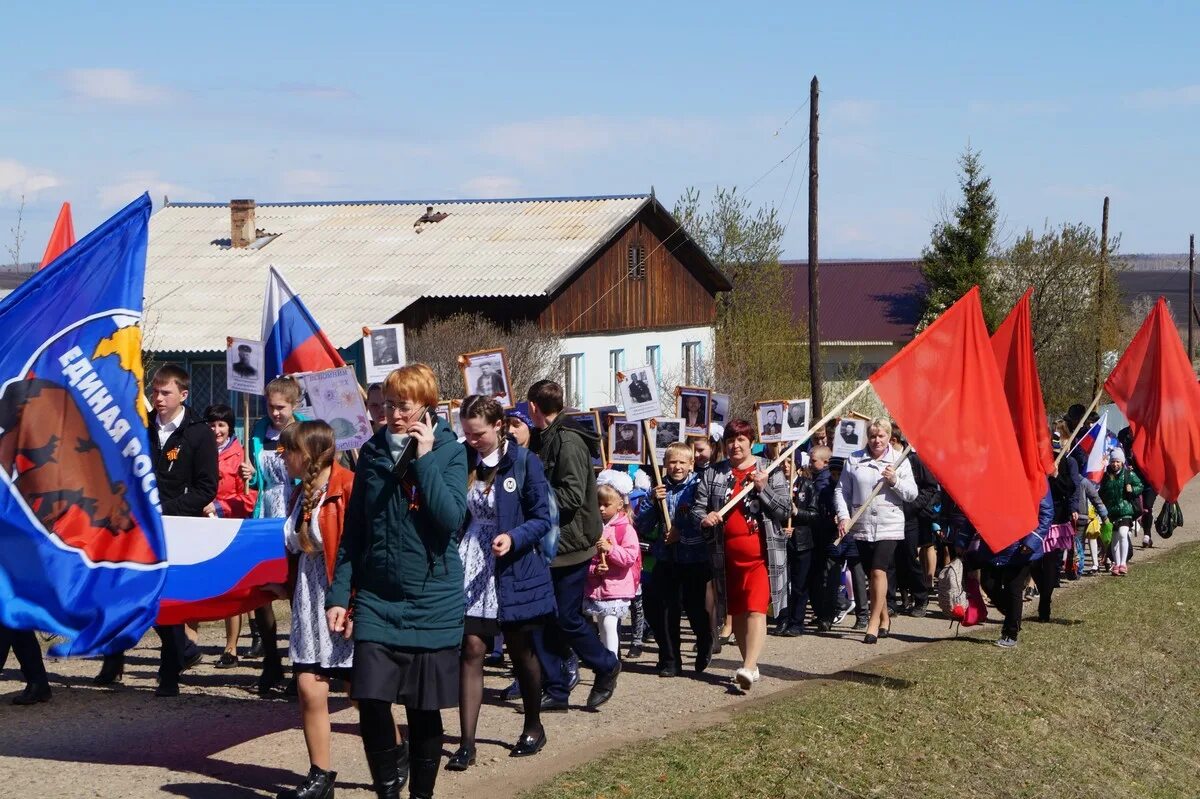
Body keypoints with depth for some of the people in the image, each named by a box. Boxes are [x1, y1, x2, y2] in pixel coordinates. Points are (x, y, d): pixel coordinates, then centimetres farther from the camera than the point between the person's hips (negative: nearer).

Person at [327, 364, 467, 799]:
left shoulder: (449, 452, -3)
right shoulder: (372, 453, 6)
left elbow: (451, 519, -18)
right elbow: (353, 533, 10)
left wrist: (425, 458, -17)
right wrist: (339, 595, 5)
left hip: (432, 600, -2)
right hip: (377, 599, 2)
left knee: (424, 709, 5)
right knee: (370, 700, -9)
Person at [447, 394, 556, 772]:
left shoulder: (525, 463, -9)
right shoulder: (464, 462, 3)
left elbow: (542, 518, -8)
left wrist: (514, 537, -24)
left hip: (513, 571, -3)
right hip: (471, 569, 3)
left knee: (521, 652, 13)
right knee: (471, 650, -5)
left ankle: (534, 726, 33)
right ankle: (467, 743, -6)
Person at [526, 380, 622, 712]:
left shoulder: (569, 442, -16)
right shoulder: (547, 440, 13)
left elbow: (572, 496, -23)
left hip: (570, 544, -9)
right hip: (548, 545, 9)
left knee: (566, 617, -2)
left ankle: (606, 666, 20)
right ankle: (556, 692, 11)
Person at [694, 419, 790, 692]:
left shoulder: (770, 471, 3)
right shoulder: (714, 474, 9)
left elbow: (784, 509, -1)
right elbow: (698, 507, 9)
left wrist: (763, 488, -16)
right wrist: (704, 518, -14)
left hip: (761, 553, -4)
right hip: (728, 554, 4)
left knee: (756, 609, -15)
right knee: (736, 611, 11)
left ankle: (748, 668, -24)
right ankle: (750, 666, 23)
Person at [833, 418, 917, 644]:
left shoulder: (899, 461, 3)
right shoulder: (854, 460, 6)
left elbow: (912, 494, 2)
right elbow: (841, 490, 6)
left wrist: (895, 481, -15)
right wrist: (843, 517, -6)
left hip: (889, 526, -3)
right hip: (861, 527, 3)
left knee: (879, 571, -15)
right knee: (872, 574, 10)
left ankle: (874, 623, -12)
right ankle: (884, 619, 26)